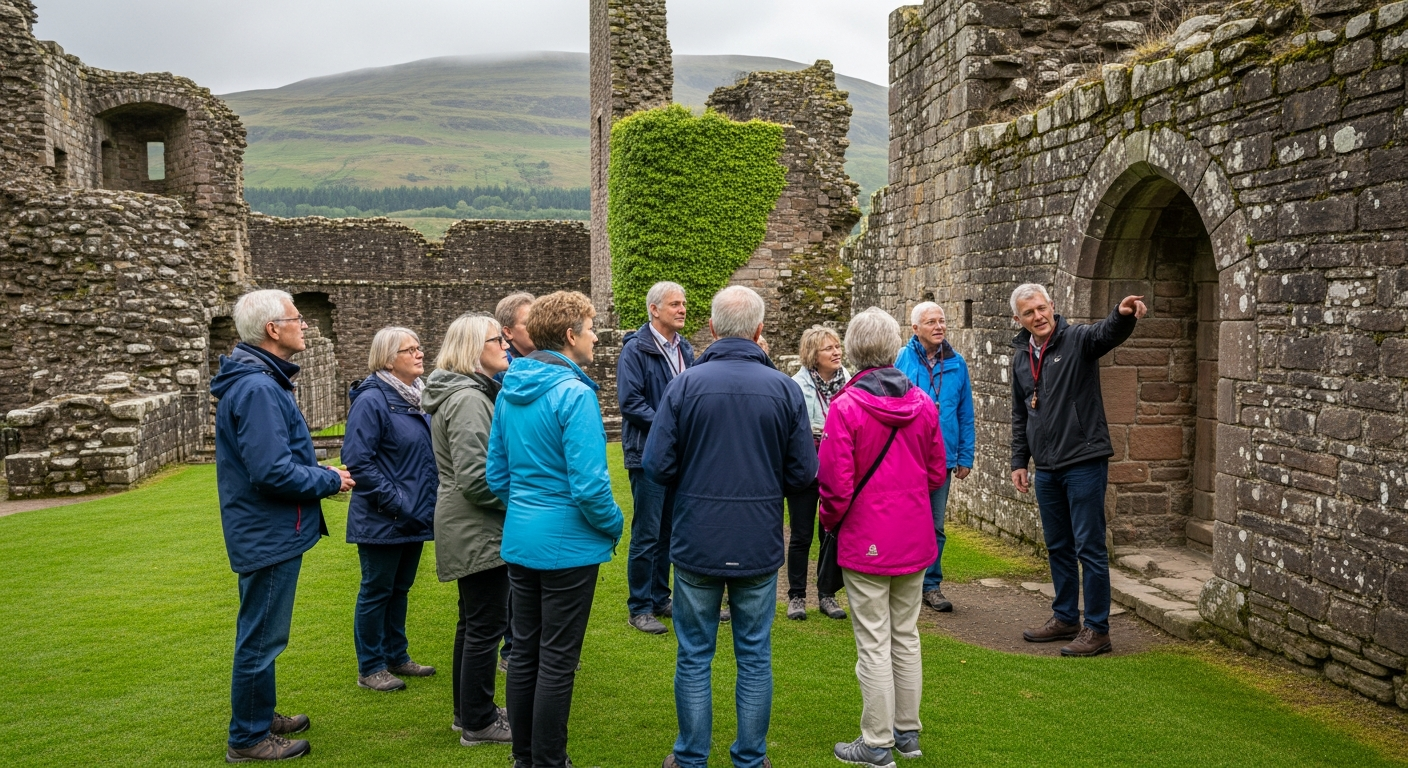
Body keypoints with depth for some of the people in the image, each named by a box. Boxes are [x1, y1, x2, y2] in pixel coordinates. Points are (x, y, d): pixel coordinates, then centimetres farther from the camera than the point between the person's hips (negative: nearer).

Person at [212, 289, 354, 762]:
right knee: (261, 638, 3)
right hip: (269, 535, -11)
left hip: (266, 532, 11)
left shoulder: (259, 381, 11)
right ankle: (248, 739, 16)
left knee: (262, 635, 22)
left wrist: (322, 474, 7)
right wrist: (330, 481, -15)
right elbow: (272, 472, -28)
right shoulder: (258, 389, -23)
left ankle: (261, 717, 37)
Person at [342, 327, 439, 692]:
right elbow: (357, 460, -20)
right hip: (383, 520, -8)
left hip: (415, 517, 8)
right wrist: (395, 501, -20)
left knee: (400, 588, 18)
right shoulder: (372, 400, -16)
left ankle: (397, 657, 31)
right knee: (376, 591, 5)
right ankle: (370, 668, 17)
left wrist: (428, 499, 10)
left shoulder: (416, 398, 9)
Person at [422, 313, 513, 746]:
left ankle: (470, 710, 30)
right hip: (478, 530, -11)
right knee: (486, 625, -1)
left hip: (468, 529, 11)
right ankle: (478, 723, 11)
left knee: (474, 622, 18)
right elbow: (474, 478, -25)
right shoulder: (468, 400, -20)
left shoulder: (471, 394, 13)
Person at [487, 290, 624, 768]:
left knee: (524, 653, 16)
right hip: (568, 545, -8)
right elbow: (589, 487, -22)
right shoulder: (573, 393, -19)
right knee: (557, 661, 4)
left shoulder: (509, 391, 5)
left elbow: (496, 474, 11)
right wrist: (614, 525, -5)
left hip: (519, 542, 8)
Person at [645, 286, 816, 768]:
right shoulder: (785, 389, -6)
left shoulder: (686, 385, -10)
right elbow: (803, 474, -4)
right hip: (760, 546, 1)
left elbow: (657, 466, -10)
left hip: (697, 543, -1)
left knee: (694, 657, 12)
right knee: (755, 656, 13)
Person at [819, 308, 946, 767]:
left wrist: (829, 522, 3)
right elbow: (937, 472, 7)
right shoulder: (923, 404, -1)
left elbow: (836, 485, -16)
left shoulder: (845, 407, -16)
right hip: (914, 539, 5)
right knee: (906, 636, 17)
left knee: (874, 645, 3)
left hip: (865, 541, -5)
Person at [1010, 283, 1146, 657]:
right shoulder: (1021, 356, 10)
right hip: (1046, 469, 7)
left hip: (1084, 463, -6)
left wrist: (1124, 315, -54)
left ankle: (1097, 630, 8)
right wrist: (1019, 462, 14)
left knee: (1089, 548, -2)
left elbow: (1107, 333, -32)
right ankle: (1065, 618, 30)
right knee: (1058, 548, 16)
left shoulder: (1078, 340, -8)